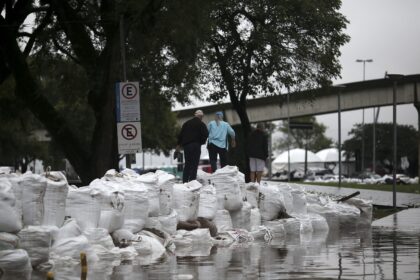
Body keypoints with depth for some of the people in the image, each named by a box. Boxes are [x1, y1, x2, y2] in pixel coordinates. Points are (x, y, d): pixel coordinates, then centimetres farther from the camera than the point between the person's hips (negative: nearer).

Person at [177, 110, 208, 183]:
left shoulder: (186, 123, 16)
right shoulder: (201, 124, -3)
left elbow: (180, 134, 15)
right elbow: (205, 135, -13)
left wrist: (179, 144, 20)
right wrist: (202, 141, 6)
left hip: (186, 146, 6)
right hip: (195, 145, -6)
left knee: (187, 164, 14)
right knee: (194, 164, -6)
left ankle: (184, 181, 13)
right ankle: (192, 180, -13)